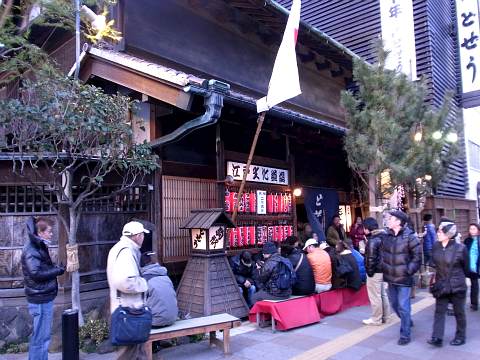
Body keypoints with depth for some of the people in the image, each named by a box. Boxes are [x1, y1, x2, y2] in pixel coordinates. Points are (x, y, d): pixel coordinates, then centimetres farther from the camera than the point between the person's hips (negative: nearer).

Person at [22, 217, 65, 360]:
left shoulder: (39, 246, 10)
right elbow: (36, 273, -27)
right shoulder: (31, 250, -19)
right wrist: (58, 270, -18)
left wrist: (55, 267, -2)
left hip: (43, 297, 10)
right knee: (41, 338, -1)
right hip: (41, 299, -10)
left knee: (39, 336, 20)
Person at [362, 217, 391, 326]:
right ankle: (385, 317, 27)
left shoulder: (373, 240, -19)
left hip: (376, 271, -9)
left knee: (375, 296, 1)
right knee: (383, 294, 18)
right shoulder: (384, 236, 8)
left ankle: (376, 319, 9)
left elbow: (371, 258, -21)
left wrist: (369, 271, -13)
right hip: (384, 270, 9)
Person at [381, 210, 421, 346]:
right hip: (390, 277, 6)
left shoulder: (409, 236, -14)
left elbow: (417, 255, -10)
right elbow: (382, 253, 14)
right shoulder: (387, 236, 3)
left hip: (404, 278, -6)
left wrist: (409, 270, -13)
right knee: (394, 304, 18)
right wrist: (384, 267, 6)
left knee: (403, 306, -3)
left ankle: (405, 334, 10)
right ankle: (407, 322, 43)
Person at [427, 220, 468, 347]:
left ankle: (460, 337, 28)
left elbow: (466, 267, 0)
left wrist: (458, 277, 11)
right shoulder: (436, 246, -4)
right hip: (441, 285, 4)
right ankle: (437, 338, 5)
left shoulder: (460, 248, -15)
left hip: (457, 286, -4)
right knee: (439, 311, 2)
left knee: (459, 312, 12)